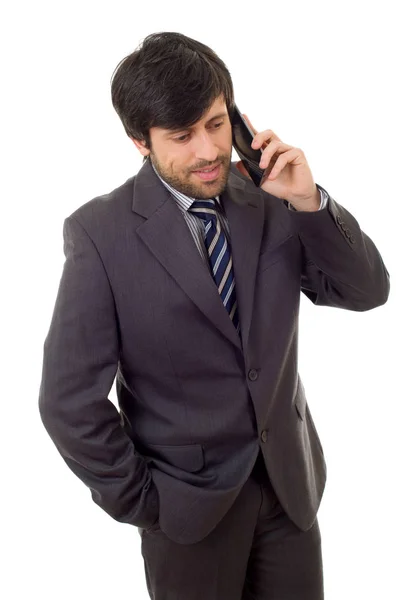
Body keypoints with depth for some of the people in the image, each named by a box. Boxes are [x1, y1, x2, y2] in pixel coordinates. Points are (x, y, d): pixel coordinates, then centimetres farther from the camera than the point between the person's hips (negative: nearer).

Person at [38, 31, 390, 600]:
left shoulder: (271, 201, -6)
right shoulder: (101, 233, -17)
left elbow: (368, 291, -6)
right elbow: (69, 400, -16)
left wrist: (309, 202, -21)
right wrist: (139, 502, -8)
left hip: (291, 481, 4)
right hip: (189, 501, -3)